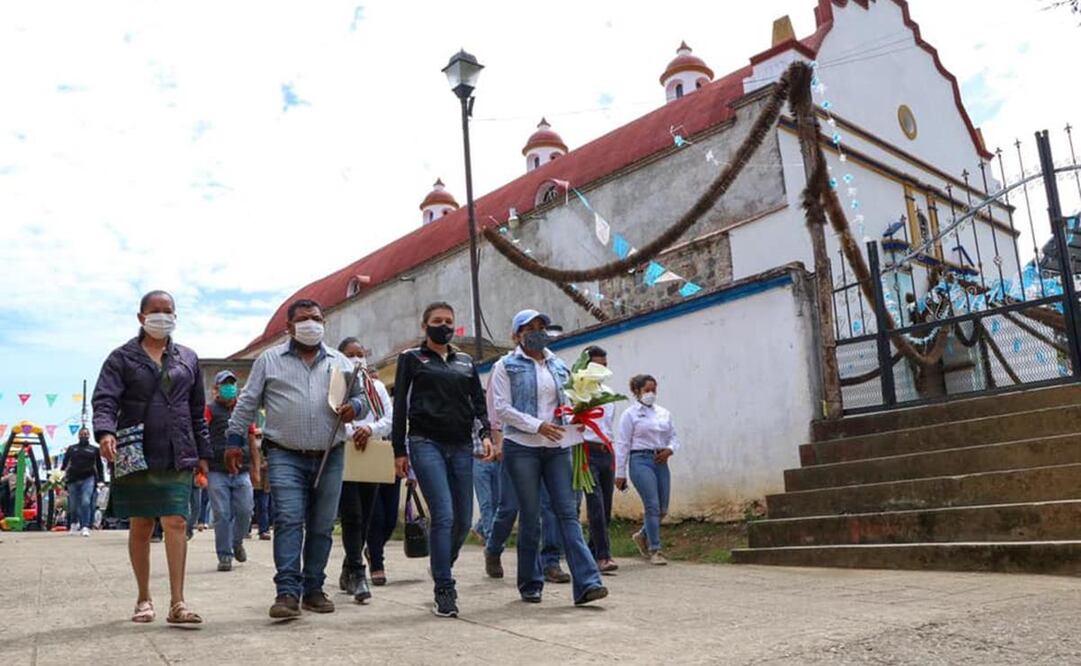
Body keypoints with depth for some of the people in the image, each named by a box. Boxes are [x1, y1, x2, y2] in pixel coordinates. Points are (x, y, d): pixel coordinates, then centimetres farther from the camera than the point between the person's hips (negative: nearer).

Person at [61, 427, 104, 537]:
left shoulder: (94, 449, 13)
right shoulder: (71, 449, 15)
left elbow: (99, 466, 13)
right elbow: (64, 463, 12)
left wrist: (101, 480, 6)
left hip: (88, 479, -2)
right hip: (73, 479, 2)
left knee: (86, 502, -16)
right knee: (73, 505, 7)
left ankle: (85, 527, -17)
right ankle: (74, 524, 33)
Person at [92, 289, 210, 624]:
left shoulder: (188, 359, 13)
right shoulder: (122, 358, 5)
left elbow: (197, 412, 15)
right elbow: (104, 400, -7)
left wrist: (203, 453, 12)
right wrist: (105, 432, -26)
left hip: (177, 458, 1)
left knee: (176, 524, -7)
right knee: (140, 527, 7)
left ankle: (177, 603, -5)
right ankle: (144, 599, 21)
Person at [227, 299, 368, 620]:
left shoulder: (340, 362, 13)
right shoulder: (269, 360, 8)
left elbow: (360, 397, 19)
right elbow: (247, 403, 8)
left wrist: (354, 408, -4)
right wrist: (235, 440, 3)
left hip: (329, 457, 3)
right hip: (285, 456, -2)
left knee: (322, 526, 6)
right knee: (289, 521, -12)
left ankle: (313, 590, 17)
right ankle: (288, 592, -10)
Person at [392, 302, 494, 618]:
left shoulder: (465, 361, 18)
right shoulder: (411, 358, 8)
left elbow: (479, 401, 15)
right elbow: (400, 405, 5)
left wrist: (485, 434, -3)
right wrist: (399, 450, -1)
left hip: (461, 446, 4)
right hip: (426, 443, -4)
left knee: (464, 520, 5)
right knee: (444, 515, -15)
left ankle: (443, 569, 31)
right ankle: (444, 590, -5)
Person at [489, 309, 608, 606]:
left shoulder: (559, 366, 17)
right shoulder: (506, 366, 2)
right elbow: (502, 408, -7)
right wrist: (537, 426, -17)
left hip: (557, 447, 4)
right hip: (522, 447, -3)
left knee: (568, 512, -4)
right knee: (530, 517, 3)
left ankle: (586, 583, -9)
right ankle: (530, 584, 17)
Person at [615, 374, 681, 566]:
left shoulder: (664, 413, 14)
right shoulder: (630, 414, -1)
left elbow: (674, 437, 21)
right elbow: (623, 444, -2)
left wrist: (669, 450, -3)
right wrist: (620, 473, -5)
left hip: (661, 462, 6)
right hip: (641, 460, -6)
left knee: (663, 509, 7)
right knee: (653, 506, -11)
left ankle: (642, 536, 33)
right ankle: (654, 550, -1)